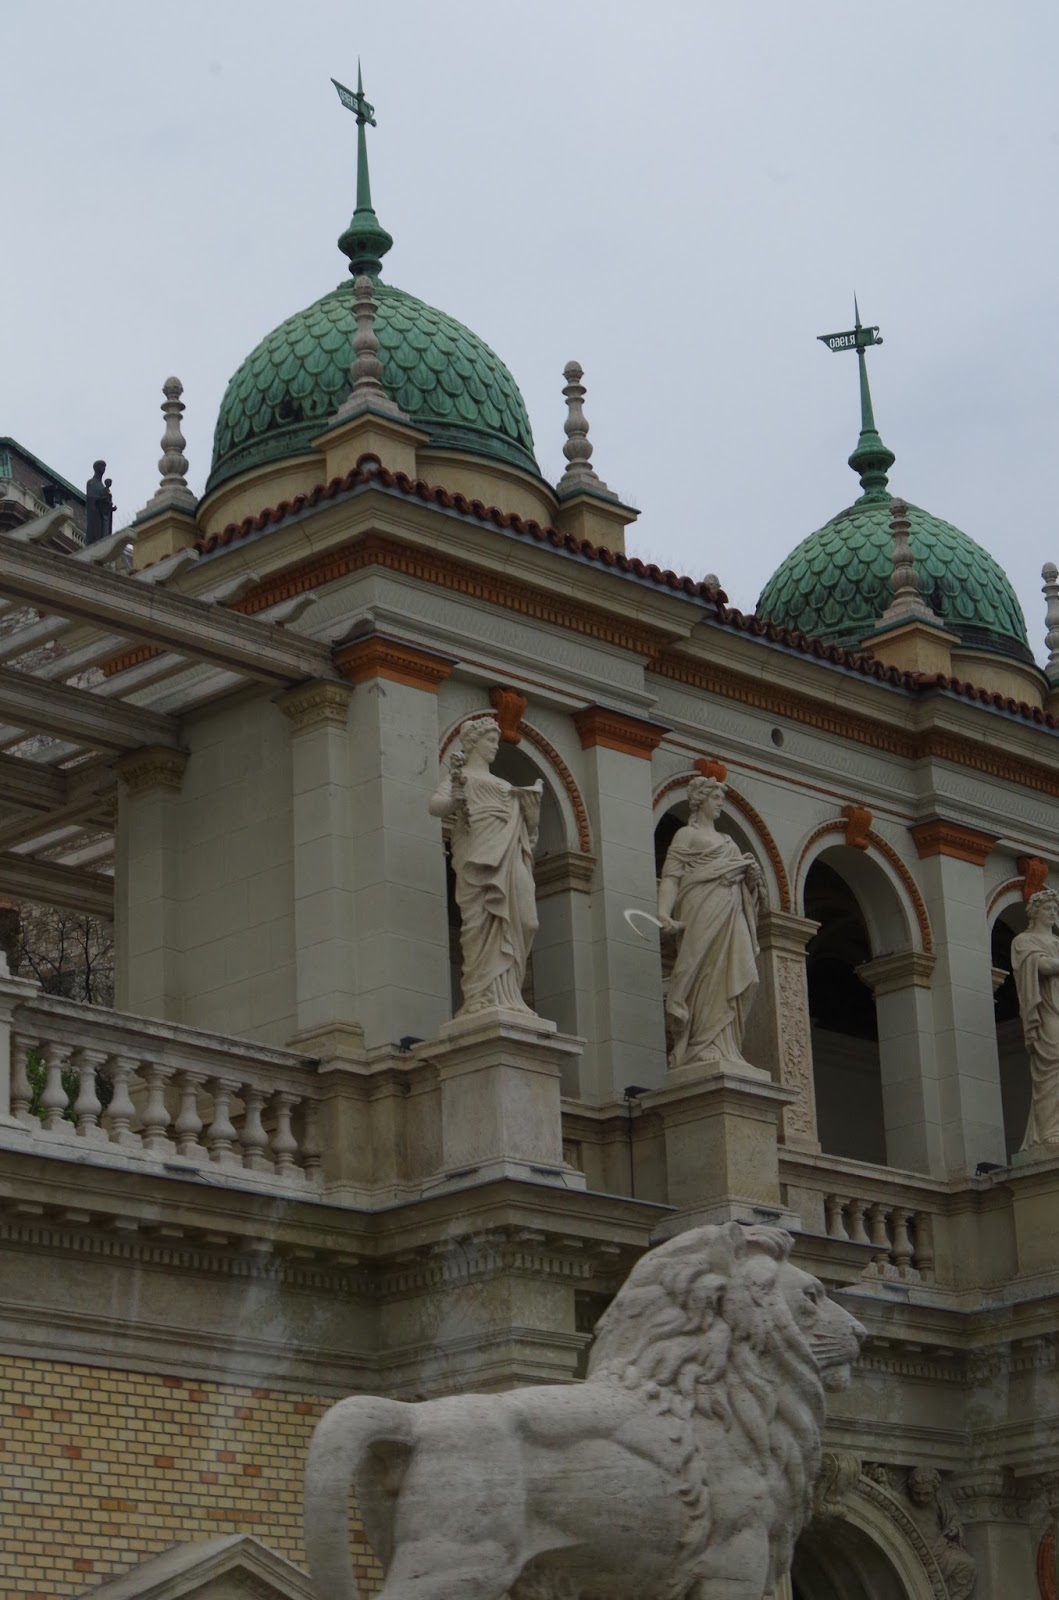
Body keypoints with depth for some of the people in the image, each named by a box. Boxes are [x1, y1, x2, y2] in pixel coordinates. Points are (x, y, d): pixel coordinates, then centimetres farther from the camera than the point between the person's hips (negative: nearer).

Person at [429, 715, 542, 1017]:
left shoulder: (502, 785, 30)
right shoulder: (459, 776, 10)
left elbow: (527, 824, 27)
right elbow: (434, 805, -6)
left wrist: (533, 800, 9)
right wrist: (454, 800, -25)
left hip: (510, 863, 7)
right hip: (480, 857, -7)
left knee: (516, 923, -5)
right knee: (484, 924, -16)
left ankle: (504, 997, -7)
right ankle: (484, 997, -22)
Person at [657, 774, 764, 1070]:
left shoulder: (728, 841, 28)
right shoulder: (687, 835, 9)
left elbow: (744, 878, 26)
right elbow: (671, 876, -4)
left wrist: (752, 874, 2)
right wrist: (664, 913, -20)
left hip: (731, 916, 7)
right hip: (703, 911, -7)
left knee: (732, 980, -3)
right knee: (706, 979, -15)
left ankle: (725, 1051, -6)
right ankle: (704, 1049, -20)